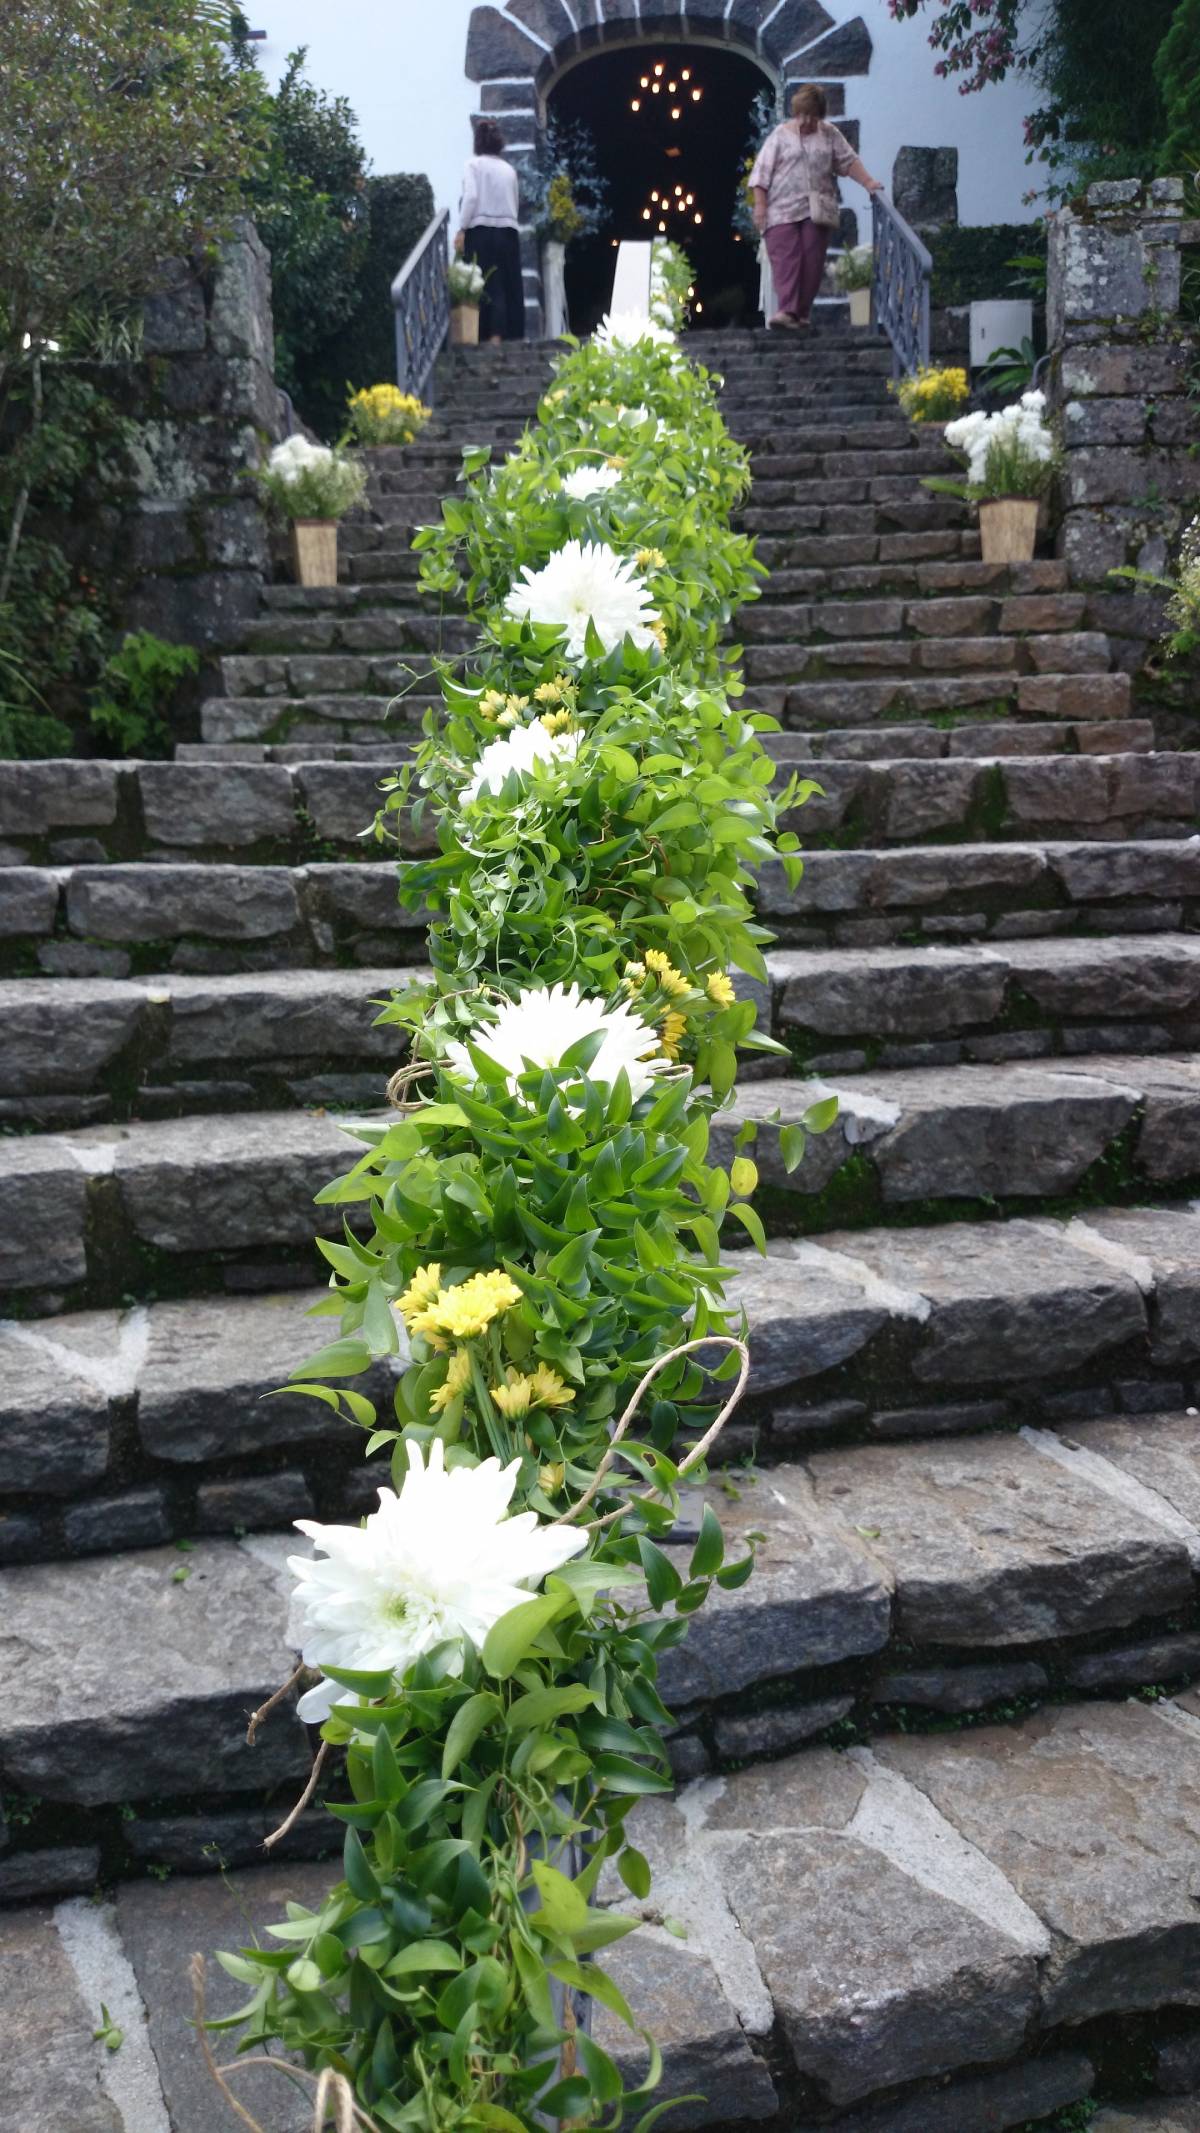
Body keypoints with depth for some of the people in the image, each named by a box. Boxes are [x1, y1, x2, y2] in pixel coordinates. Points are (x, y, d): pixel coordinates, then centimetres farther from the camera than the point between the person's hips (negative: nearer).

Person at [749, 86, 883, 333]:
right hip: (783, 210, -2)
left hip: (818, 210, 3)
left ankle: (803, 313, 5)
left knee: (812, 260, -2)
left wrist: (868, 182, -1)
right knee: (785, 258, -15)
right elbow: (762, 172, 2)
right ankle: (787, 311, -25)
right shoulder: (780, 135, 6)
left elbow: (848, 162, 12)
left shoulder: (829, 134, 13)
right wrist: (760, 204, -6)